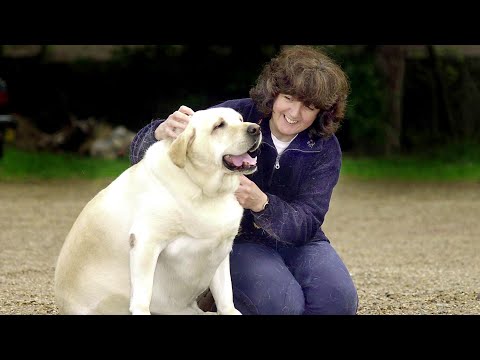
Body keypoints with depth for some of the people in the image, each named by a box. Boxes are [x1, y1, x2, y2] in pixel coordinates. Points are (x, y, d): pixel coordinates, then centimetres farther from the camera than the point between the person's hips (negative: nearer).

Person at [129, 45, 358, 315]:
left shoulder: (325, 150, -8)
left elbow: (306, 224, -18)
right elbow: (143, 155, -17)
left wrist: (261, 203, -39)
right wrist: (162, 132, -43)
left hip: (297, 240, 3)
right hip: (239, 240, -3)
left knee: (339, 302, -24)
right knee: (281, 304, -31)